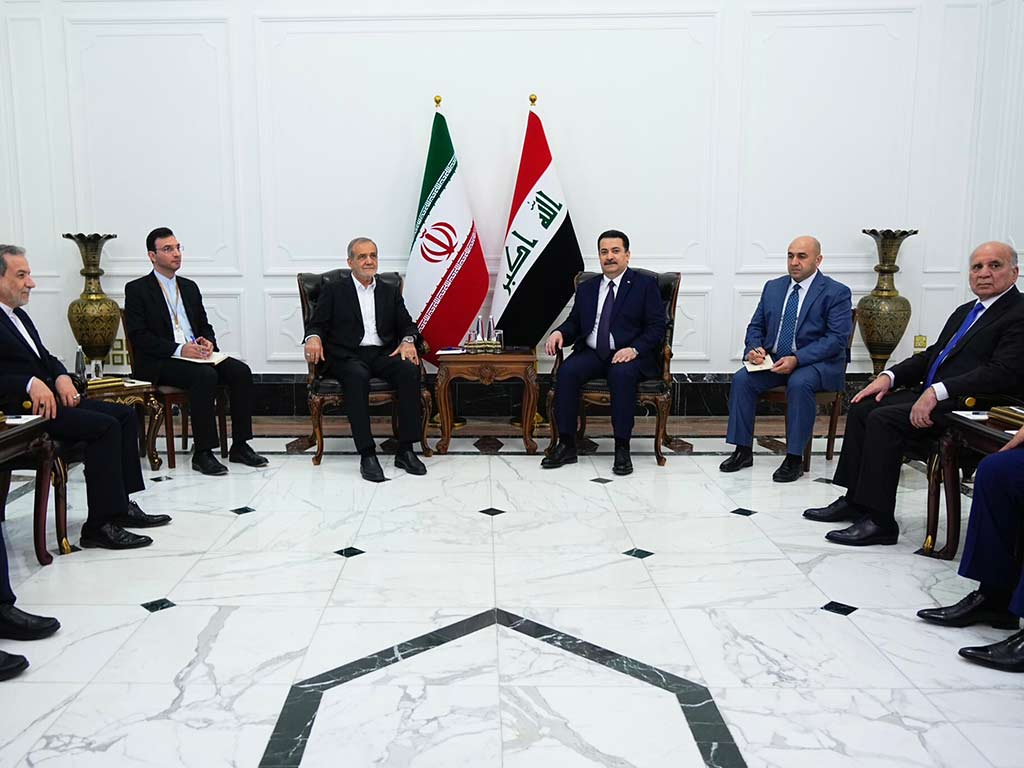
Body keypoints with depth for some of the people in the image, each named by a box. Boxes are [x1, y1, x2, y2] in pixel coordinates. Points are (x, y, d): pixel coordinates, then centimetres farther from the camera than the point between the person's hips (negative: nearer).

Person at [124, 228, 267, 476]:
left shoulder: (189, 287, 20)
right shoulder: (137, 289, 1)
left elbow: (204, 325, 22)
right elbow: (139, 336, -9)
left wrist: (207, 341, -3)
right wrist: (179, 350, -20)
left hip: (195, 355, 6)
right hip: (158, 363, -6)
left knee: (240, 371, -19)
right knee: (206, 376, -34)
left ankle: (240, 446, -14)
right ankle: (202, 453, -27)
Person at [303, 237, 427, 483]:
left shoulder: (390, 292, 21)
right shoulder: (334, 291, 14)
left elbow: (407, 325, 14)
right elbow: (316, 323, 6)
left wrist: (408, 341, -9)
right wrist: (313, 338, -18)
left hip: (384, 354, 3)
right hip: (348, 356, -3)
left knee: (410, 370, -30)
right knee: (357, 376, -38)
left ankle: (405, 450, -27)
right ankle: (366, 454, -37)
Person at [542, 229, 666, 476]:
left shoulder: (645, 285, 5)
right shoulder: (586, 288, 19)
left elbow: (656, 327, -3)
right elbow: (574, 323, 20)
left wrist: (634, 349, -20)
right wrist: (560, 332, -5)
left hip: (630, 355, -3)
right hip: (592, 354, 4)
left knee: (622, 374, -37)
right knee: (567, 371, -27)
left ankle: (622, 448, -29)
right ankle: (566, 444, -21)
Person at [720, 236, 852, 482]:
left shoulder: (836, 293, -5)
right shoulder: (773, 287, 13)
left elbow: (836, 339, -14)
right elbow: (756, 326, 16)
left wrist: (797, 359, -25)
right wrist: (755, 348, -9)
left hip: (819, 363, -5)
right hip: (774, 359, 5)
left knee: (799, 383, -36)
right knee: (741, 378, -20)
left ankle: (794, 458, -25)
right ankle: (743, 451, -11)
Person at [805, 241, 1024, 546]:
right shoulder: (965, 312, 22)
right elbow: (931, 355, 23)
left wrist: (937, 391, -28)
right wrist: (889, 376, 5)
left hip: (964, 404, -9)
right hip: (931, 393, 9)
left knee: (884, 419, -25)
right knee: (861, 407, -3)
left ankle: (879, 521, -19)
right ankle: (855, 500, 2)